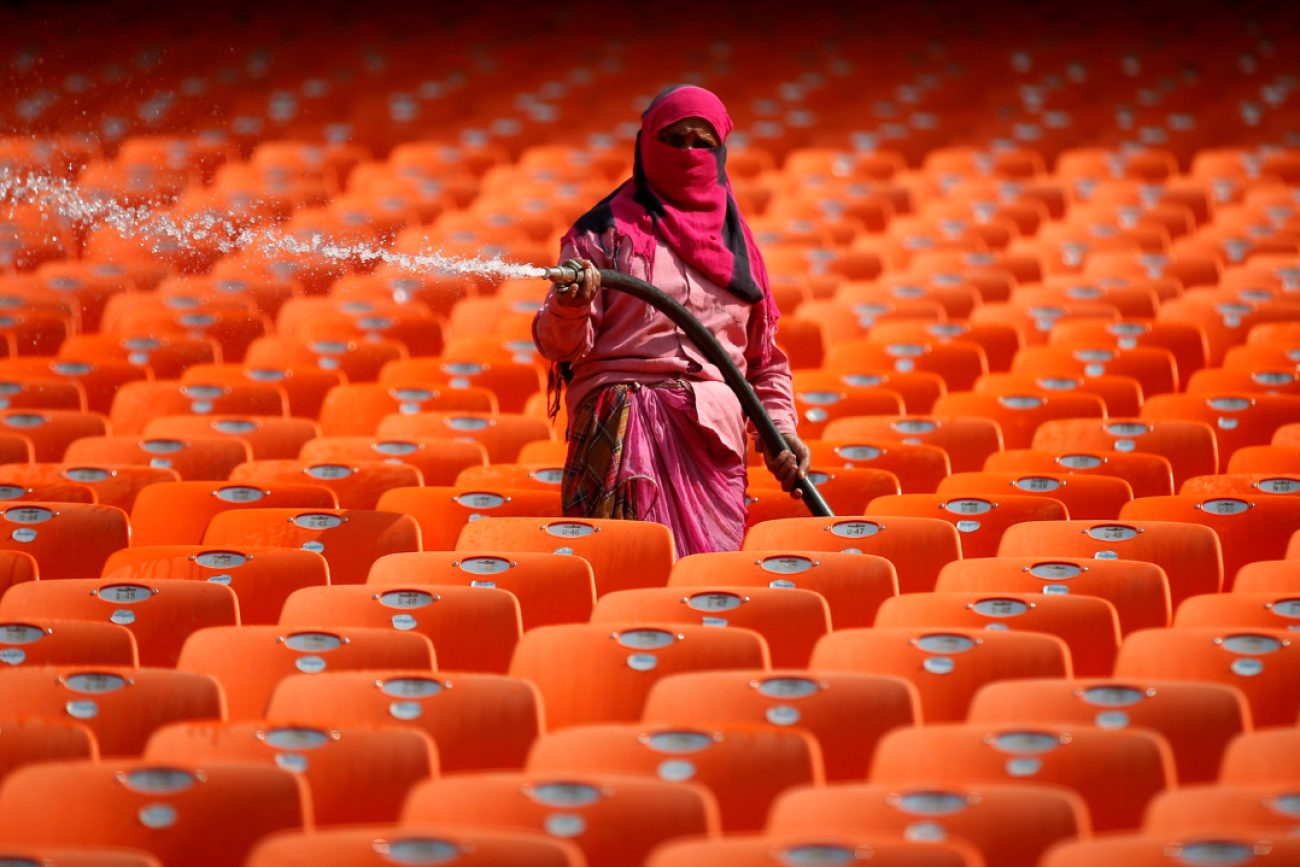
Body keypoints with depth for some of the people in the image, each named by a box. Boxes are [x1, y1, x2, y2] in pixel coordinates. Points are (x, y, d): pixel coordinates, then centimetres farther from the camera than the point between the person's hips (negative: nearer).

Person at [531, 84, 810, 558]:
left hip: (714, 438, 4)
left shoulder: (738, 243, 20)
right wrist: (571, 306, -23)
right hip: (624, 429, -4)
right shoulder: (607, 230, 7)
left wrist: (780, 429, 7)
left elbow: (764, 358, 23)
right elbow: (560, 344, -1)